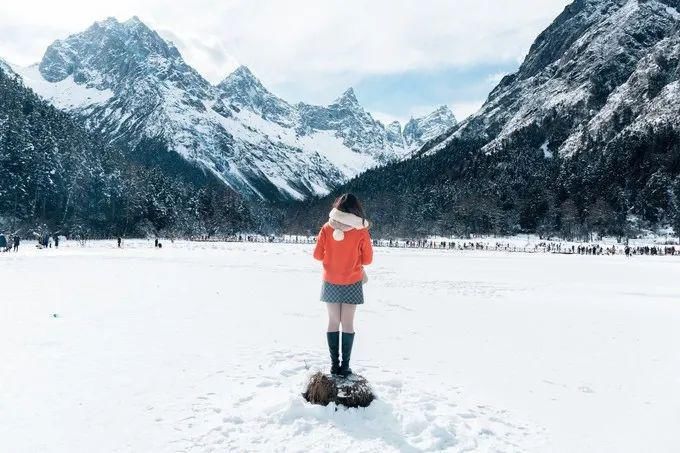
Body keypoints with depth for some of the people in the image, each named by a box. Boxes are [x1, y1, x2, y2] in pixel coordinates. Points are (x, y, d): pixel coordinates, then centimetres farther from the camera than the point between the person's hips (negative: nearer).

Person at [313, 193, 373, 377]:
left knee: (333, 322, 10)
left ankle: (334, 364, 13)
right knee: (348, 323, 7)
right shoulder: (361, 231, -12)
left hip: (331, 283, 1)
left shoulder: (327, 228, -9)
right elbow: (367, 259, -4)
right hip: (352, 284, -1)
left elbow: (317, 255, -1)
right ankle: (345, 365, 9)